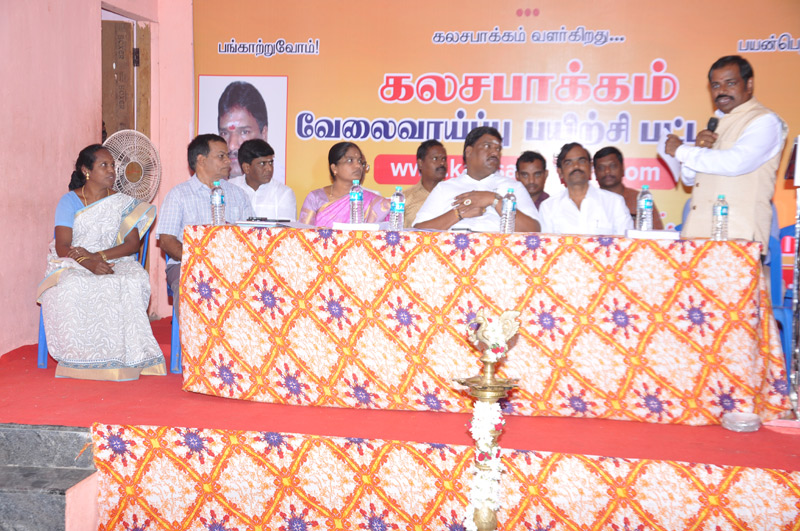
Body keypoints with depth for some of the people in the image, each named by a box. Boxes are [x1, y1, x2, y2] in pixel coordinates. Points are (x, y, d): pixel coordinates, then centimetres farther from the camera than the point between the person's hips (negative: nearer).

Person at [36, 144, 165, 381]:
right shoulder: (70, 201, 3)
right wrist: (88, 263, -28)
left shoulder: (122, 202, 10)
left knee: (134, 281, -33)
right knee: (74, 288, -37)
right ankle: (80, 359, -25)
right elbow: (62, 247, -8)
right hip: (73, 265, -1)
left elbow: (133, 243, -1)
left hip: (113, 262, 2)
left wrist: (99, 256, -17)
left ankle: (119, 356, -25)